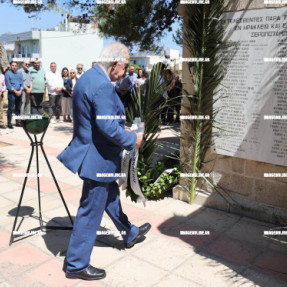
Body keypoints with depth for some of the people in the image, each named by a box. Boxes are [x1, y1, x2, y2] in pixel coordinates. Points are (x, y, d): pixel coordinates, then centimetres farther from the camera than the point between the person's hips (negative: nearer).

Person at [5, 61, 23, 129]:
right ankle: (9, 123, -2)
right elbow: (8, 84, -8)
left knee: (18, 108, 9)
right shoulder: (7, 74, 1)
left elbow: (22, 83, 11)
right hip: (12, 93, -5)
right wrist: (15, 91, -14)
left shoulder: (19, 74, 17)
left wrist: (20, 91, -7)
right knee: (10, 109, -5)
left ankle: (17, 122, 15)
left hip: (19, 93, 5)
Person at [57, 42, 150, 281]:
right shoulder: (102, 86, -24)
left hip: (91, 150, 11)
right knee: (90, 212, 3)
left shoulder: (87, 78, 8)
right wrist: (133, 140, -13)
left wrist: (123, 130, 15)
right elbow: (108, 128, -29)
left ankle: (130, 233, 48)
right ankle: (76, 265, 21)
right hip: (98, 158, -11)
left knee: (110, 195, 25)